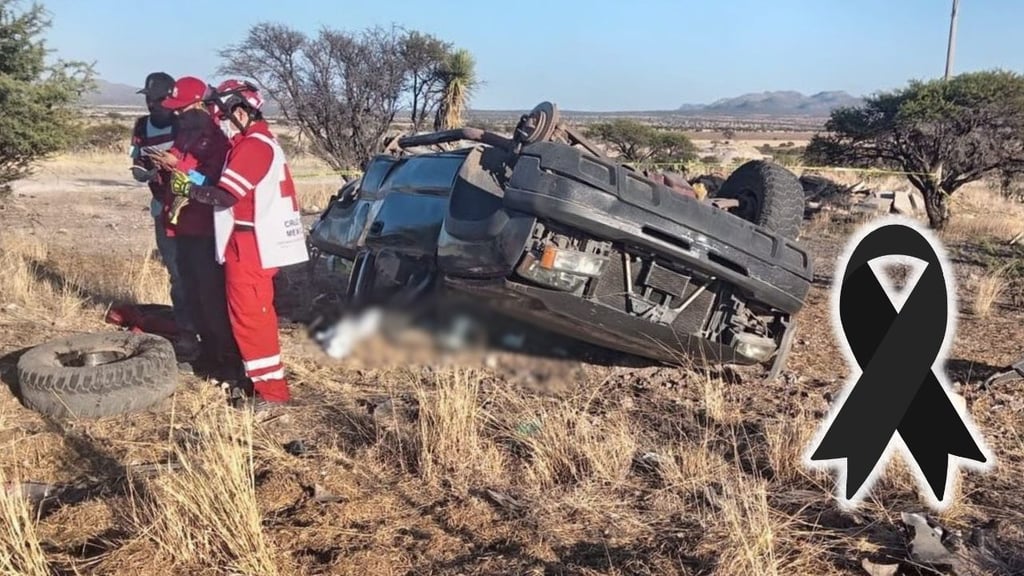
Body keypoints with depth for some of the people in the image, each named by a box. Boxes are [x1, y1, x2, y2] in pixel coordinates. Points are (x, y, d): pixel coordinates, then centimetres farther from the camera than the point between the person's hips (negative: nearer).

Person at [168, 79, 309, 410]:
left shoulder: (254, 145, -17)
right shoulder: (258, 141, 17)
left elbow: (226, 195, -22)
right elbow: (231, 187, 14)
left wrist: (187, 188, -8)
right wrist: (193, 186, 4)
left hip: (251, 246, -11)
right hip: (257, 244, 11)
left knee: (250, 316, -6)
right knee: (256, 314, 19)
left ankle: (271, 388, -1)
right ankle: (263, 376, 31)